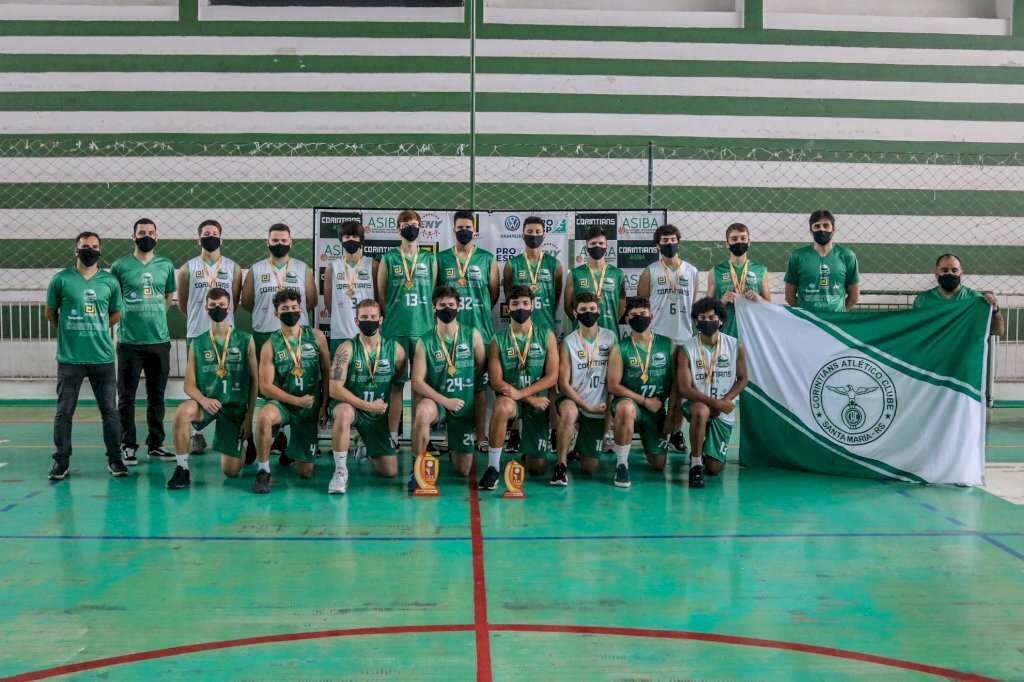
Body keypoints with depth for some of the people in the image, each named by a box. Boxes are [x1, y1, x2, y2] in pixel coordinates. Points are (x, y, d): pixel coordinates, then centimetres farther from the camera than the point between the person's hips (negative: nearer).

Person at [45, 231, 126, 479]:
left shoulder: (110, 281, 4)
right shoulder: (61, 279, -1)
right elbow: (51, 312, 11)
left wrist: (96, 330, 10)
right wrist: (71, 333, 10)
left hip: (103, 357, 1)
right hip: (69, 358, -1)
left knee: (110, 411, 4)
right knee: (64, 411, 4)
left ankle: (115, 459, 13)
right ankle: (61, 461, 12)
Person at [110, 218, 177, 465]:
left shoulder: (166, 266, 7)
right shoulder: (120, 266, -1)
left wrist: (155, 318, 9)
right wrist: (124, 318, 1)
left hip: (160, 340, 3)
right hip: (129, 341, -3)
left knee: (157, 396, 10)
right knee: (126, 396, 1)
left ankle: (155, 444, 20)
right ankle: (128, 446, 9)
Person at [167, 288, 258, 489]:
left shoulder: (245, 340, -2)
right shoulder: (198, 343, 1)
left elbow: (254, 381, 1)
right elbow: (189, 384, -2)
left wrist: (249, 417, -2)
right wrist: (203, 400, -24)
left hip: (236, 406, -1)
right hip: (207, 402, 1)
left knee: (231, 471, 1)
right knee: (183, 412, -36)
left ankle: (245, 442, 37)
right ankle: (182, 469, -19)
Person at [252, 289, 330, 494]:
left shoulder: (317, 337, -2)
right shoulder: (271, 345, -8)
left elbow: (327, 372, 5)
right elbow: (265, 386, -11)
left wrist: (324, 406, -1)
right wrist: (297, 400, -18)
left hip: (310, 408, 2)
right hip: (282, 403, -2)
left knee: (306, 472, 5)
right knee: (264, 417, -41)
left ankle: (291, 452, 42)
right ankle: (263, 472, -20)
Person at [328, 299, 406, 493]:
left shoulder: (395, 350, -6)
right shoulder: (348, 348, -15)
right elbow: (334, 389, -20)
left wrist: (394, 417, 5)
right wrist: (368, 406, -22)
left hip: (379, 413, 4)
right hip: (351, 405, -4)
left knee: (390, 472, 4)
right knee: (344, 413, -42)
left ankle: (365, 448, 38)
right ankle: (341, 472, -26)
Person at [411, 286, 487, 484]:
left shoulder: (472, 335, -3)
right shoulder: (425, 342, -8)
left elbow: (483, 371, 4)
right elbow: (417, 381, -10)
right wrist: (445, 401, -19)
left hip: (466, 407, 2)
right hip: (437, 402, -2)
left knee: (463, 471, 7)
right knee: (423, 412, -41)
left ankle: (454, 449, 44)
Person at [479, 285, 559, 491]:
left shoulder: (546, 336, 0)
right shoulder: (498, 340, -3)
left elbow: (552, 376, -6)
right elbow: (496, 381, -8)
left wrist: (522, 393, -19)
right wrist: (531, 398, -15)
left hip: (537, 401, 2)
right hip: (510, 398, -1)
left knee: (536, 467, 1)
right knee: (503, 407, -40)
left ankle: (528, 452, 40)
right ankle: (493, 468, -27)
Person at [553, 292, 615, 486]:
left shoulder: (611, 338, 0)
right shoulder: (568, 342, -5)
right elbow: (563, 384, -9)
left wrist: (609, 408, -2)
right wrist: (587, 407, -16)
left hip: (598, 408, 2)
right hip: (573, 401, -2)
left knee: (590, 468, 3)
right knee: (569, 412, -41)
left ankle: (581, 448, 40)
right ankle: (561, 464, -23)